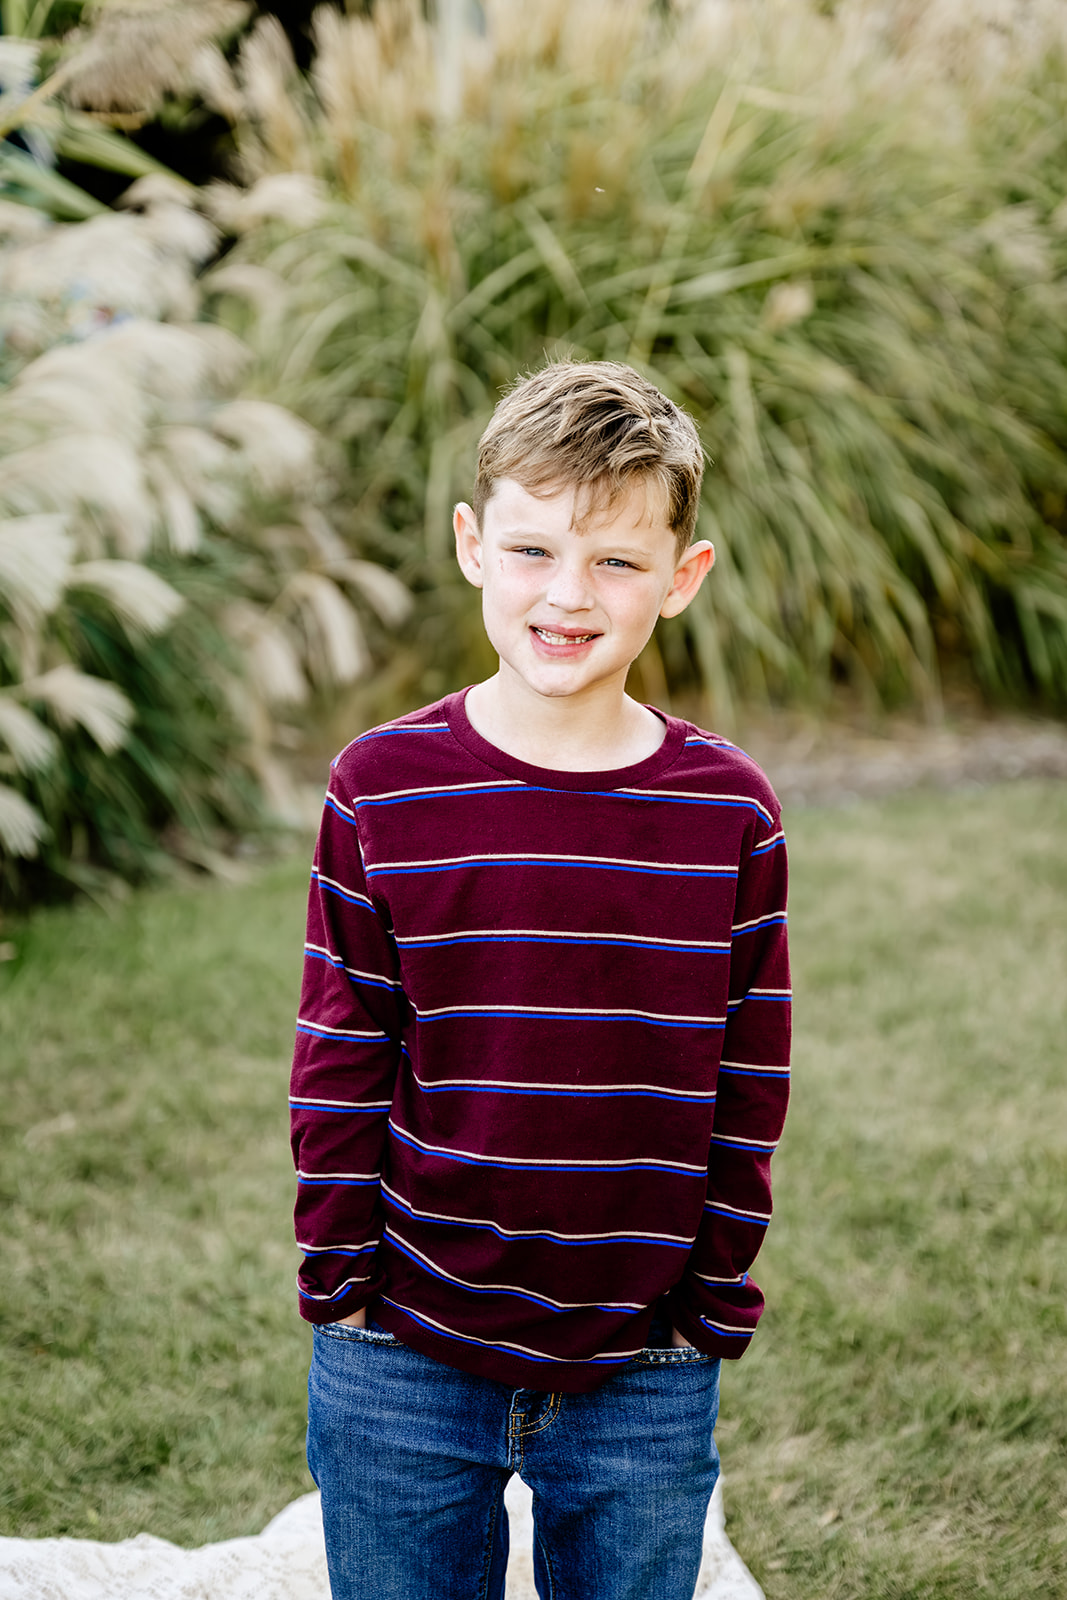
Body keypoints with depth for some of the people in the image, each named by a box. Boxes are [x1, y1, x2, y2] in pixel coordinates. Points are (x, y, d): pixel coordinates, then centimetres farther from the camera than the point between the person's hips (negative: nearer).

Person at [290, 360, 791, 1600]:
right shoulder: (382, 790, -6)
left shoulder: (729, 814, -5)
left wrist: (713, 1312, 1)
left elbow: (749, 1096, 1)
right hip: (405, 1369, 0)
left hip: (642, 1381, 1)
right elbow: (337, 1070, -2)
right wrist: (343, 1293, -2)